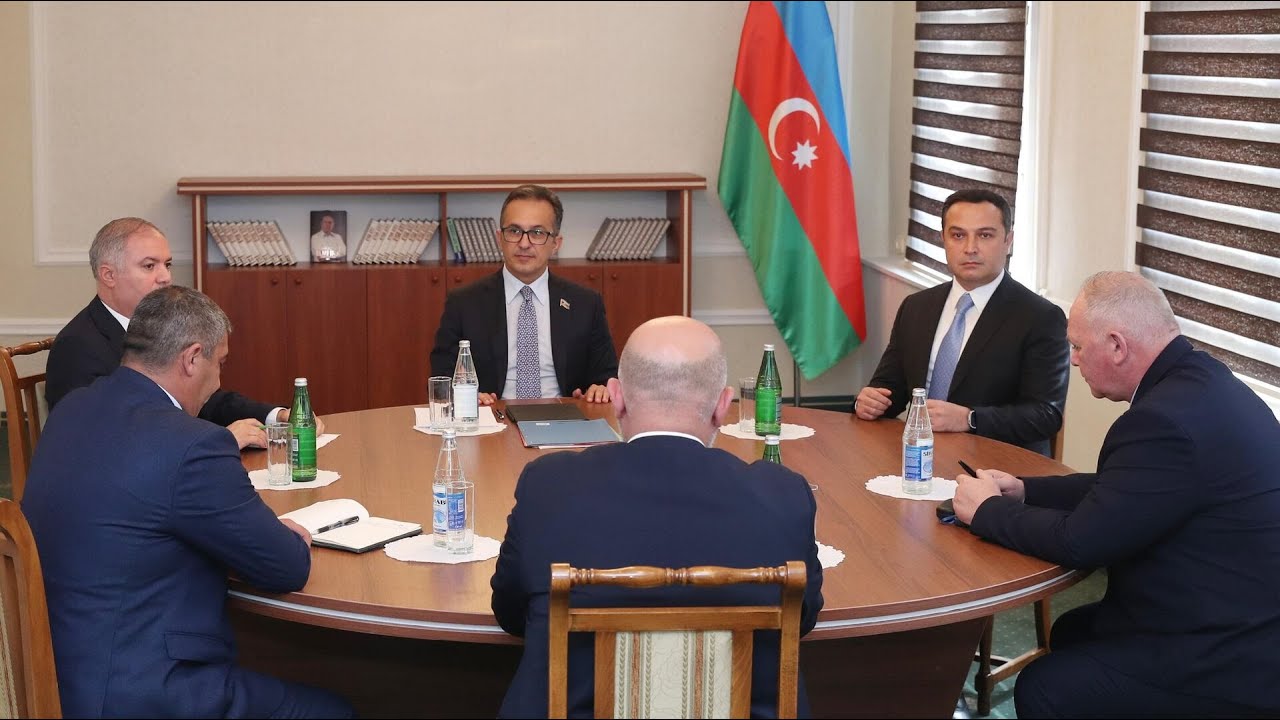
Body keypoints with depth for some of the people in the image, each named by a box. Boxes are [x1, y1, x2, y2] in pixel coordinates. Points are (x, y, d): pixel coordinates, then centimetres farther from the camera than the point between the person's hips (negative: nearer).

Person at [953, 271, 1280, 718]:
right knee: (1072, 631, 21)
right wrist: (1023, 491, 8)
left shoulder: (1169, 418, -27)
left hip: (1231, 663, -10)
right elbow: (1115, 490, 16)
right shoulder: (1196, 382, 5)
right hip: (1239, 622, 10)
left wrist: (986, 509, -7)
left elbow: (1079, 540, -22)